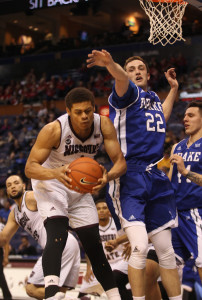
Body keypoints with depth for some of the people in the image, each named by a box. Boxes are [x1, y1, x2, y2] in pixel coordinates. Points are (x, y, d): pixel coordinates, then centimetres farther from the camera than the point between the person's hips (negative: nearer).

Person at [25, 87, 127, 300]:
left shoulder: (104, 125, -19)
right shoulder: (53, 130, -29)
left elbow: (120, 162, -17)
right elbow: (30, 167, -27)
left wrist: (107, 177, -40)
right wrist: (56, 173, -48)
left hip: (81, 186, 5)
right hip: (50, 180, -4)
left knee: (93, 244, 7)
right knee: (57, 234, -28)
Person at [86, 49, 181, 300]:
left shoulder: (154, 99, 19)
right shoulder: (129, 94, -1)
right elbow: (122, 80, -27)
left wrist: (173, 88, 39)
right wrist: (111, 64, -49)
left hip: (156, 178, 7)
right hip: (129, 179, -7)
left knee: (166, 251, 10)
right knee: (140, 247, -19)